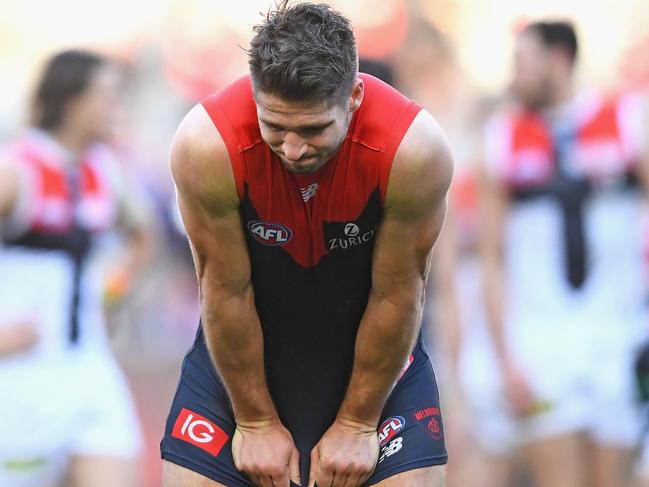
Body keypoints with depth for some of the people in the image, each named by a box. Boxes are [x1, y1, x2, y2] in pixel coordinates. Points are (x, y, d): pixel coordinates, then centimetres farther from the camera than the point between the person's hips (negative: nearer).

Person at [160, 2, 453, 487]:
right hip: (242, 352, 0)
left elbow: (397, 295, -18)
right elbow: (226, 289, -19)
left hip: (376, 350, 0)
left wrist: (357, 425, -10)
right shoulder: (207, 143, -29)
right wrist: (255, 422, -10)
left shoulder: (415, 149, -29)